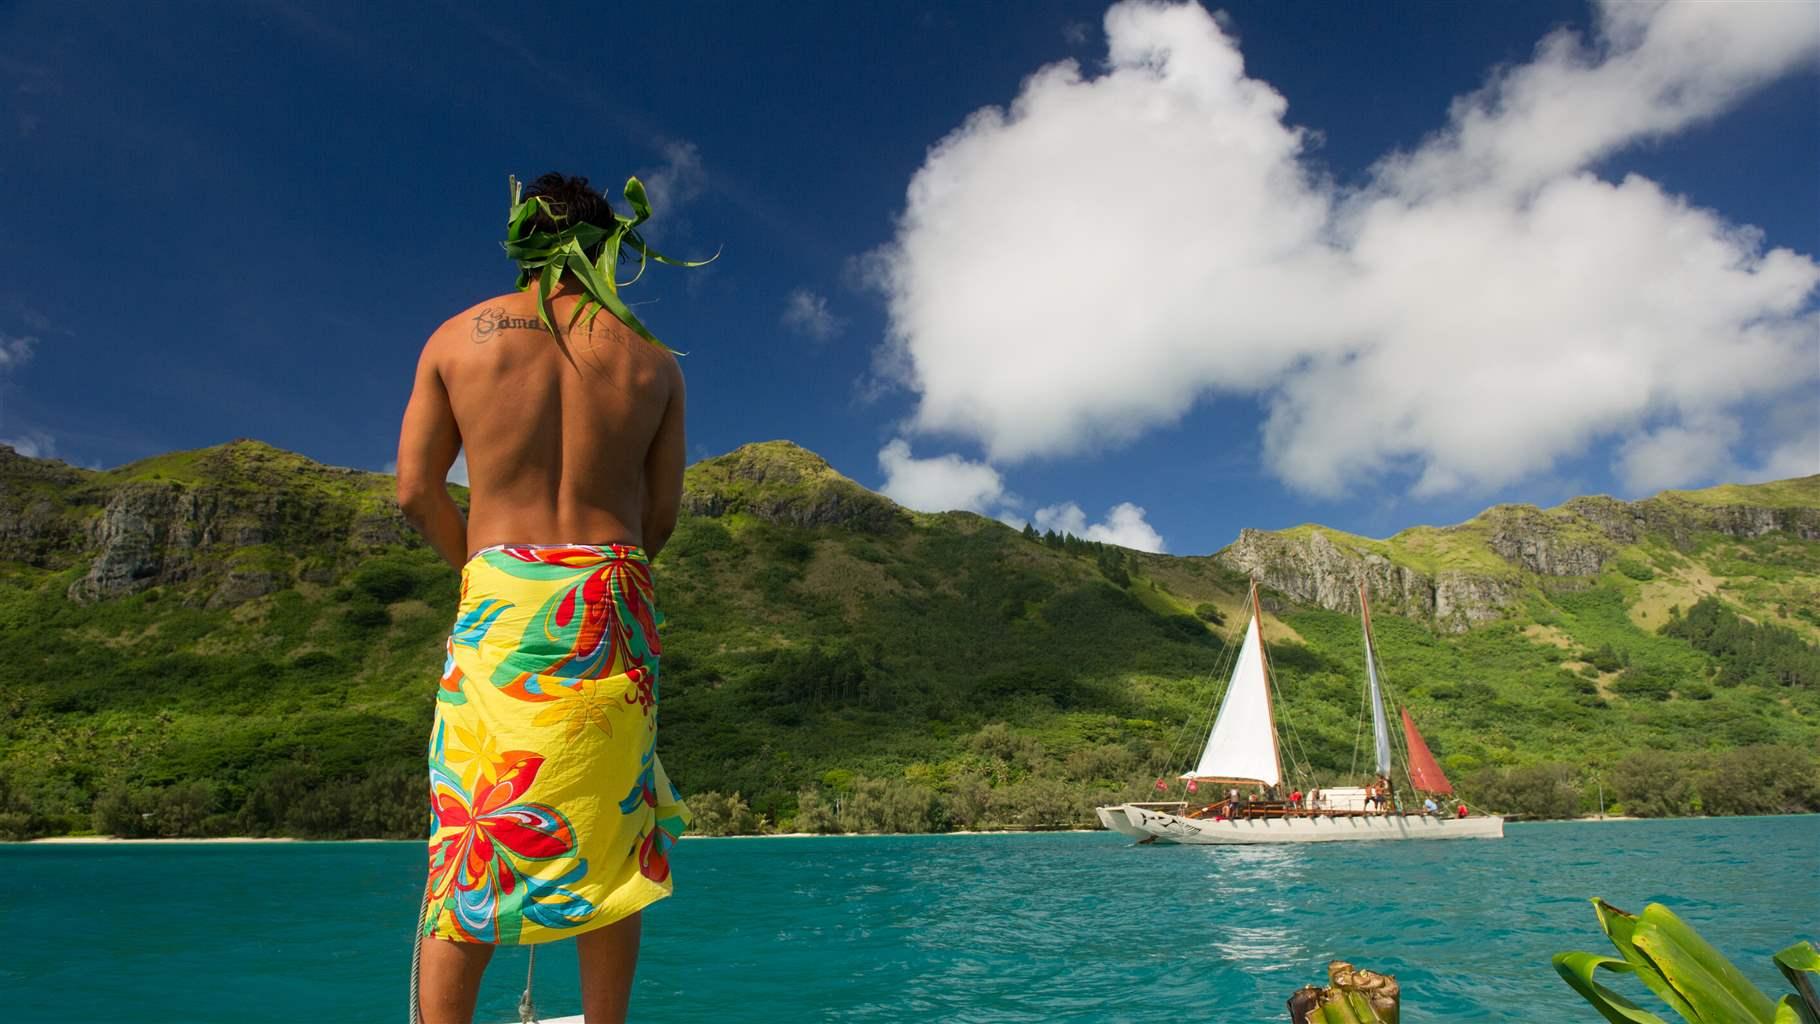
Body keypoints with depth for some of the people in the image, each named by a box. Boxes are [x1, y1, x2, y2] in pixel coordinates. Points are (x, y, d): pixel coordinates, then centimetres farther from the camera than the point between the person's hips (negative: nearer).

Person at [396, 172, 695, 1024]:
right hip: (613, 597, 0)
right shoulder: (652, 360, 8)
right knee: (606, 835, 6)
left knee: (468, 835, 5)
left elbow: (416, 492, 4)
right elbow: (661, 514, 7)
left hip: (497, 594, 0)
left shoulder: (456, 337, 7)